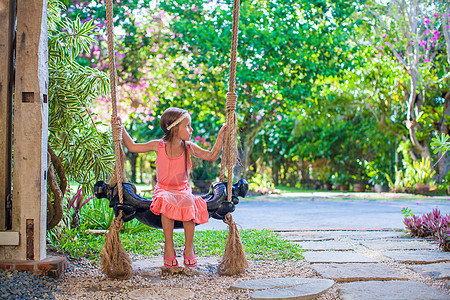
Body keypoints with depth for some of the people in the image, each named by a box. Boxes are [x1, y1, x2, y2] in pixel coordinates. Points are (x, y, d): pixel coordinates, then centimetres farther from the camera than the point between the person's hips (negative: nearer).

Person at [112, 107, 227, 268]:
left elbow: (212, 156, -3)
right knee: (167, 204, -36)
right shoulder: (158, 146, -5)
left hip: (183, 189, 1)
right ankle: (169, 247, -22)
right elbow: (132, 146, 2)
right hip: (164, 189, -1)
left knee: (189, 205, -33)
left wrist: (220, 137, -10)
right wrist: (121, 129, -4)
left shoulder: (189, 147, -2)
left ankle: (189, 247, -16)